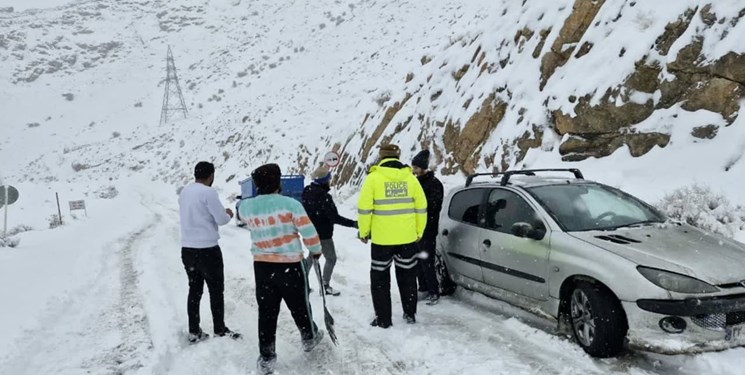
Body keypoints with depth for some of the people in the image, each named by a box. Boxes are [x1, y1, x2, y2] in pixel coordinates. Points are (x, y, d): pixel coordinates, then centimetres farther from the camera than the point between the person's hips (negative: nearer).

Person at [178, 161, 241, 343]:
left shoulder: (184, 191, 8)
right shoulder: (208, 192, -15)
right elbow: (222, 219, -13)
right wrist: (228, 214, 9)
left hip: (187, 249, 7)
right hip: (207, 249, -7)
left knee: (194, 290, 14)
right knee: (216, 290, 6)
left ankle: (194, 331, 18)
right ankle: (220, 331, 13)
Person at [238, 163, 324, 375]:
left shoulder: (246, 207, -6)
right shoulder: (290, 204, -18)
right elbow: (309, 232, -14)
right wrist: (315, 250, 5)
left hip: (261, 266, 3)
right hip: (290, 265, -3)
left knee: (266, 311, 11)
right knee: (299, 304, 19)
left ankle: (266, 358, 13)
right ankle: (309, 338, 41)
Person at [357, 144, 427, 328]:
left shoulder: (374, 177, -7)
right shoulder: (410, 178, 2)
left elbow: (364, 208, -9)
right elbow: (421, 207, 4)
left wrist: (364, 232, 4)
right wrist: (419, 232, 15)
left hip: (381, 238, -3)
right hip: (407, 238, 3)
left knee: (380, 278, 11)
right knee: (407, 276, 18)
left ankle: (383, 319, 13)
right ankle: (410, 314, 27)